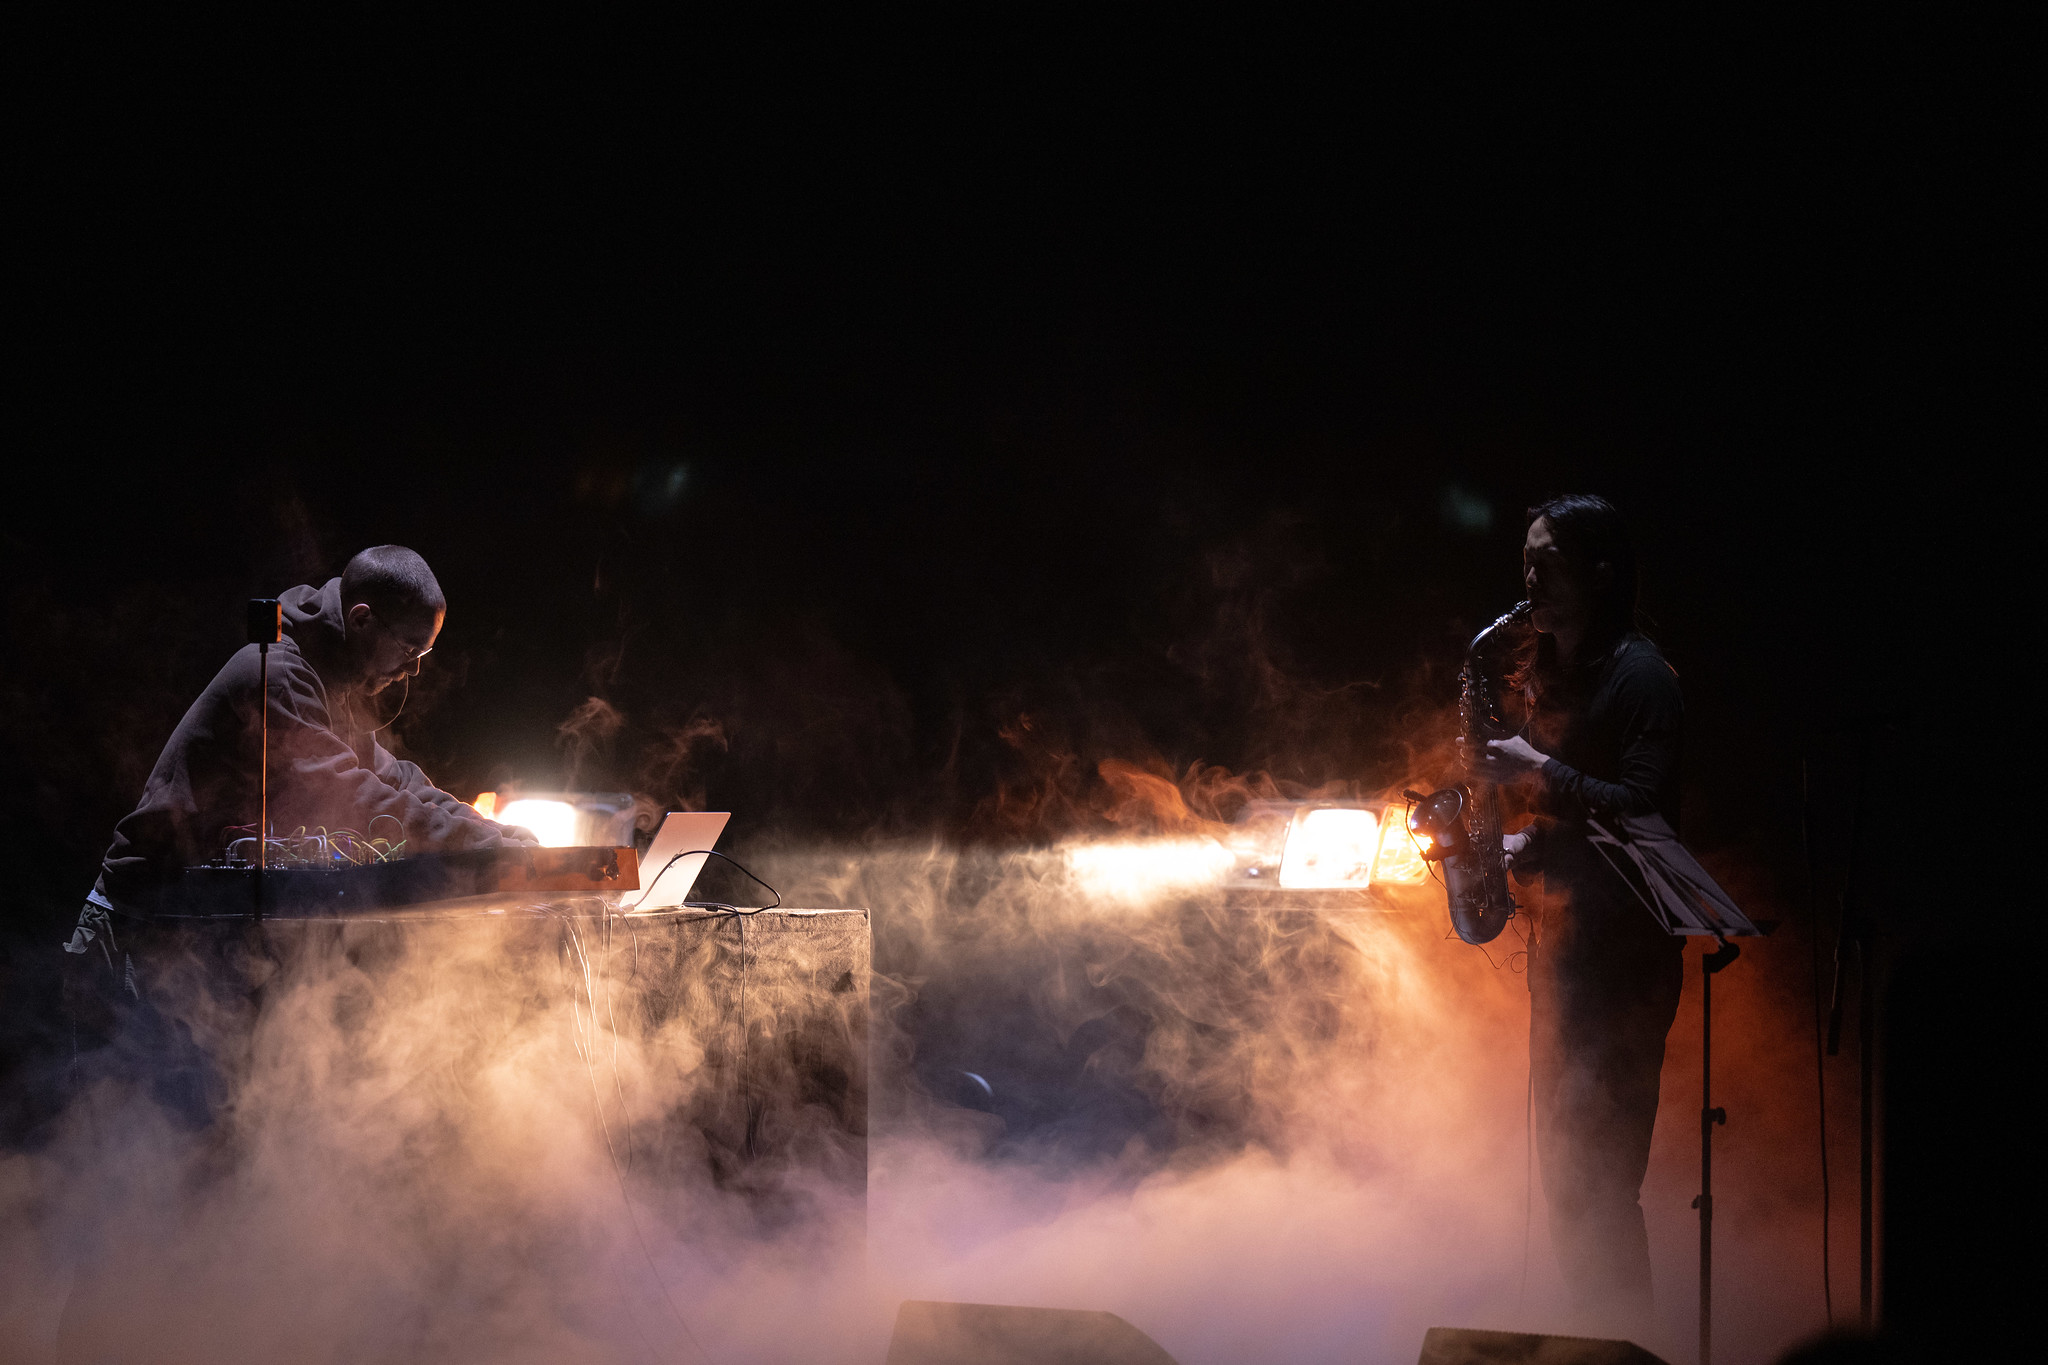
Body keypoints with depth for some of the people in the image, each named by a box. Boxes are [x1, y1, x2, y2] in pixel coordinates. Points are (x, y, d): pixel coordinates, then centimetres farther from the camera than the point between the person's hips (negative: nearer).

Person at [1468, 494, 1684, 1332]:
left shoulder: (1637, 674, -12)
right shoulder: (1553, 673, 15)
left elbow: (1641, 813, -20)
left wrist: (1540, 771, -22)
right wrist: (1515, 846, 6)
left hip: (1621, 945, -10)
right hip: (1562, 931, 10)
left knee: (1596, 1172, -10)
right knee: (1564, 1157, 14)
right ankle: (1590, 1324, 23)